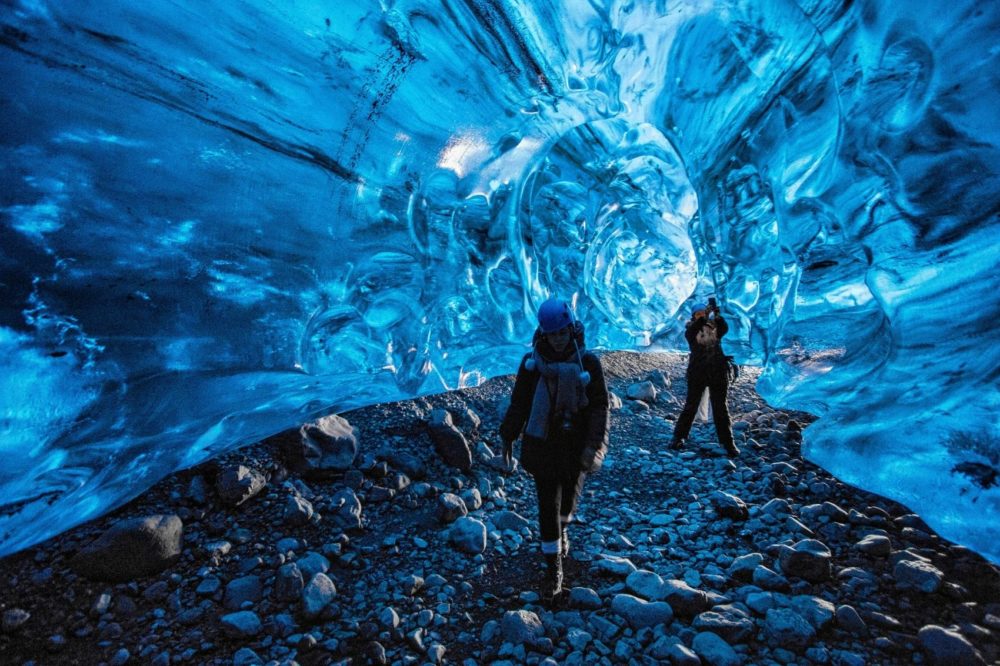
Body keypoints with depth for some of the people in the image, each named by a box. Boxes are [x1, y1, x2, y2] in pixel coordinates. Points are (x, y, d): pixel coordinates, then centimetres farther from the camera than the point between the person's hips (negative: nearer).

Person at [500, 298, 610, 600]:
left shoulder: (588, 363, -10)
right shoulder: (531, 363, -8)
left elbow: (599, 407, -7)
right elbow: (518, 403, 2)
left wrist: (594, 444, -17)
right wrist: (508, 437, 6)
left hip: (576, 447, 1)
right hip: (542, 445, -1)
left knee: (569, 497, 20)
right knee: (548, 505, 1)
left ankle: (561, 529, 53)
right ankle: (553, 568, 16)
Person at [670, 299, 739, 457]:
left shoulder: (715, 328, 9)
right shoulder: (691, 330, 4)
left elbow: (725, 328, -13)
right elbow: (691, 331, -20)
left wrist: (717, 315, -29)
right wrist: (703, 318, -33)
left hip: (718, 372, 2)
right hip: (697, 372, -2)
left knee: (720, 408, 4)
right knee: (691, 405, 1)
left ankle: (728, 443, 7)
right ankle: (679, 437, 9)